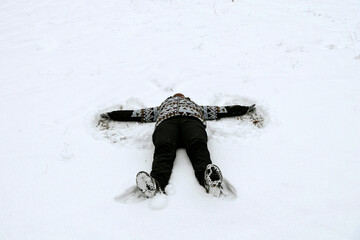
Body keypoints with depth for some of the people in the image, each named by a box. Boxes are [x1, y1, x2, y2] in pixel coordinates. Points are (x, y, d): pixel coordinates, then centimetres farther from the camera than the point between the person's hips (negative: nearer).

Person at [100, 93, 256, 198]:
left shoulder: (197, 106, 49)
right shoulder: (163, 106, 48)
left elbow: (223, 110, 49)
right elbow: (134, 114, 47)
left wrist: (245, 109, 51)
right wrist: (110, 115, 46)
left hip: (192, 119, 0)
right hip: (166, 121, 0)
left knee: (198, 146, -36)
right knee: (164, 148, -37)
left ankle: (209, 179, -65)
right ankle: (155, 182, -64)